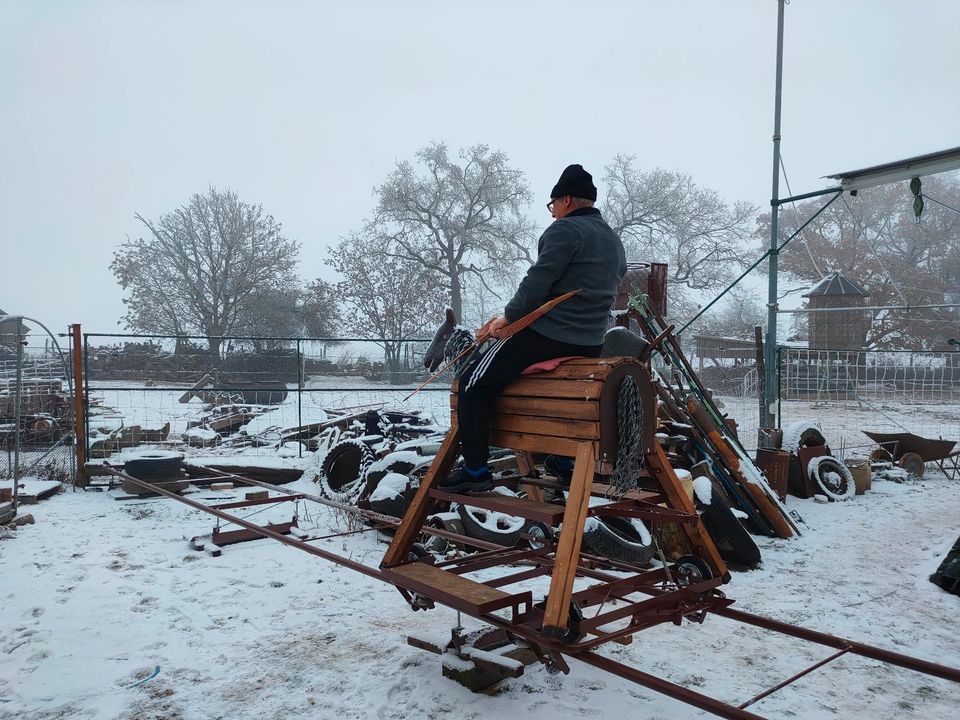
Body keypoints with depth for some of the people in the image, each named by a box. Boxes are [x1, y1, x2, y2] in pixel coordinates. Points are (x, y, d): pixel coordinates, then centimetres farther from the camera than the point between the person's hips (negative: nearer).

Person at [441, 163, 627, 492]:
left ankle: (475, 470, 0)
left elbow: (537, 282, -18)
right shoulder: (615, 242, 17)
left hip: (548, 336, -9)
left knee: (473, 384, 1)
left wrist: (508, 316, -4)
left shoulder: (566, 229, -10)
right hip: (591, 344, 9)